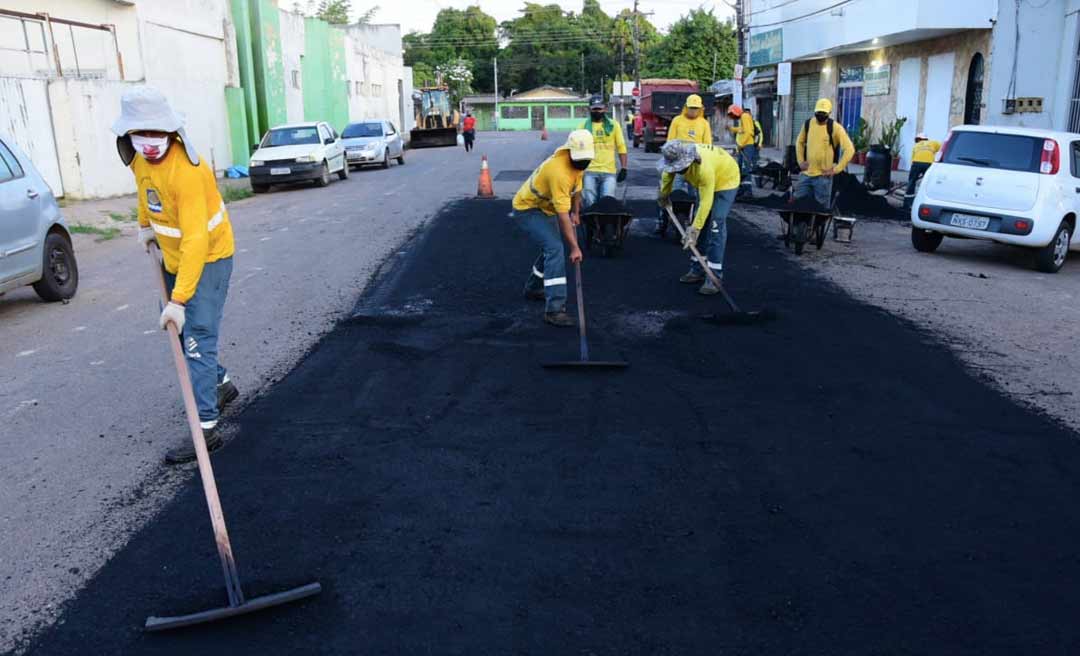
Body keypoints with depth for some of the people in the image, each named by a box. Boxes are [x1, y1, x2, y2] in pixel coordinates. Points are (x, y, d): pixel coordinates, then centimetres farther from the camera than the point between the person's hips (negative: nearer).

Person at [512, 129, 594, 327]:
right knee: (555, 249, -23)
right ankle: (554, 309, -24)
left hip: (544, 207, 10)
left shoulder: (578, 162, -9)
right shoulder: (559, 171, -36)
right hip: (527, 209, -10)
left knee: (552, 247, 22)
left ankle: (534, 289, 45)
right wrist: (574, 247, -33)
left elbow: (576, 186, 13)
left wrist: (576, 212, 18)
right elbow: (562, 215, -35)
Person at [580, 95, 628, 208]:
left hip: (609, 172, 0)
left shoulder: (613, 125, 8)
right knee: (589, 204, -2)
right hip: (589, 172, 0)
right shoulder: (584, 126, 7)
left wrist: (623, 168, 2)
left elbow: (621, 147, 9)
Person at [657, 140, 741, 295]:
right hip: (704, 181, 7)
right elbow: (667, 175, 3)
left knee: (715, 225, -17)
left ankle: (714, 278, -17)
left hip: (726, 180, -7)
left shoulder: (704, 168, -42)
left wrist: (694, 229, -36)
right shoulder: (675, 156, -21)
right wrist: (663, 196, 17)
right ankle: (698, 270, 15)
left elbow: (706, 202, -38)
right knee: (700, 221, 5)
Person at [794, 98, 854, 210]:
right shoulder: (808, 124, 3)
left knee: (822, 208, 2)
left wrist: (837, 169, -16)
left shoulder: (835, 128, -12)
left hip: (823, 176, -5)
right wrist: (800, 161, 9)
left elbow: (849, 149, -14)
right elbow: (799, 142, 20)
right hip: (806, 174, 5)